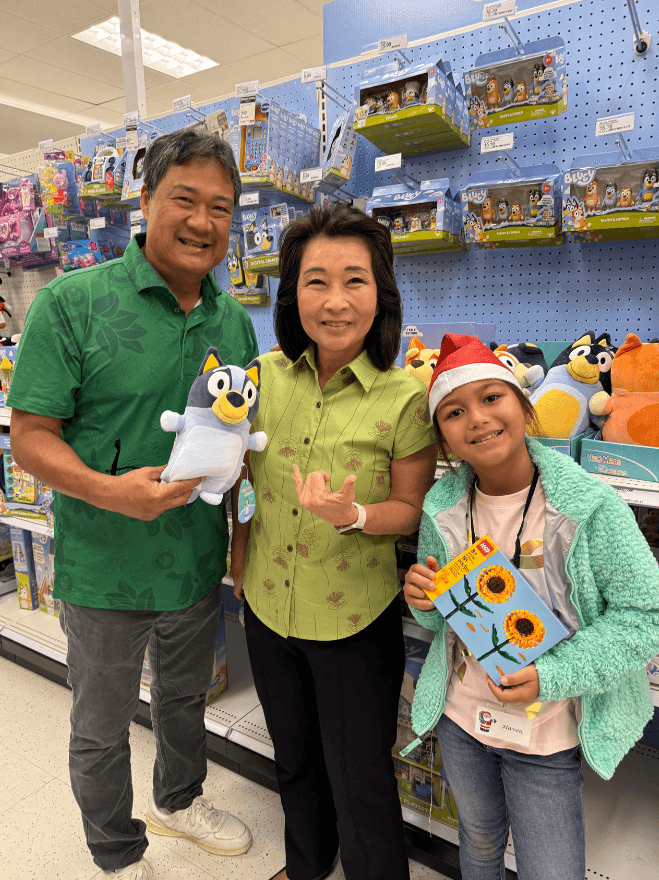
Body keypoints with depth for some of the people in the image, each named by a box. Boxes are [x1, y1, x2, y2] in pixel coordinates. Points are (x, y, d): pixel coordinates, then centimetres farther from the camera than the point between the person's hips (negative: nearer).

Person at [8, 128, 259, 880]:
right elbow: (31, 436, -16)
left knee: (184, 700, 28)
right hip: (105, 571, -4)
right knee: (101, 729, 19)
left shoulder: (233, 320, 2)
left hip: (198, 562, 5)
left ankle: (179, 802, 58)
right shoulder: (73, 302, -15)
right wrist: (107, 490, -32)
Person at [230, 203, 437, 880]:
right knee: (293, 757, 28)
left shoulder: (405, 398, -19)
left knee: (359, 782, 15)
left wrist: (352, 516, -28)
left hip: (355, 619, -4)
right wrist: (241, 569, 8)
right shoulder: (264, 375, -7)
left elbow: (411, 507, -9)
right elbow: (245, 485, 5)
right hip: (268, 608, 5)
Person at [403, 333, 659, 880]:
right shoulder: (443, 509, -10)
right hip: (458, 718, 4)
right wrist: (425, 601, -19)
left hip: (548, 738, -3)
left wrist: (551, 676, -24)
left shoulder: (590, 506, -22)